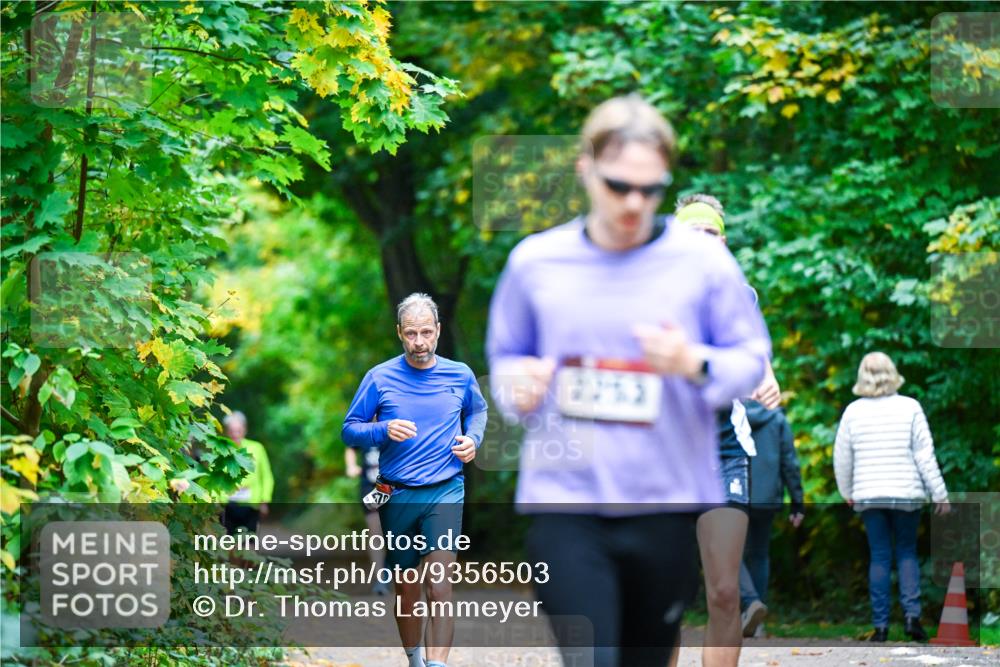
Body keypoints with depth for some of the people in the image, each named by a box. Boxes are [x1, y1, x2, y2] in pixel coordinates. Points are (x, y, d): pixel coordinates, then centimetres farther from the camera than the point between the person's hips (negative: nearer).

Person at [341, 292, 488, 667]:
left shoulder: (459, 375, 3)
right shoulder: (380, 377, -2)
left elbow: (478, 411, 24)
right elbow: (349, 429, 1)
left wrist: (473, 439, 4)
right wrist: (384, 431, -18)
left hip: (444, 492, -1)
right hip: (396, 495, 1)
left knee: (440, 587, -17)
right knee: (406, 589, 12)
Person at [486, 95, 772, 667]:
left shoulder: (703, 261, -1)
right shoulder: (535, 261, 4)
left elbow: (752, 358, 5)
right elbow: (504, 353, 17)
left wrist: (695, 364, -16)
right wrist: (518, 386, -7)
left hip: (666, 505, 0)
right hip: (565, 501, 0)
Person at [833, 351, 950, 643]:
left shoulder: (853, 411, 0)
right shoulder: (910, 408, -5)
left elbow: (841, 458, 6)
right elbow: (925, 455, -5)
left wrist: (847, 493, 21)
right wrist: (939, 494, 0)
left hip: (868, 496, 1)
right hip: (906, 495, -1)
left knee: (879, 557, 7)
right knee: (907, 552, 12)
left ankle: (880, 625, 4)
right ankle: (912, 614, -3)